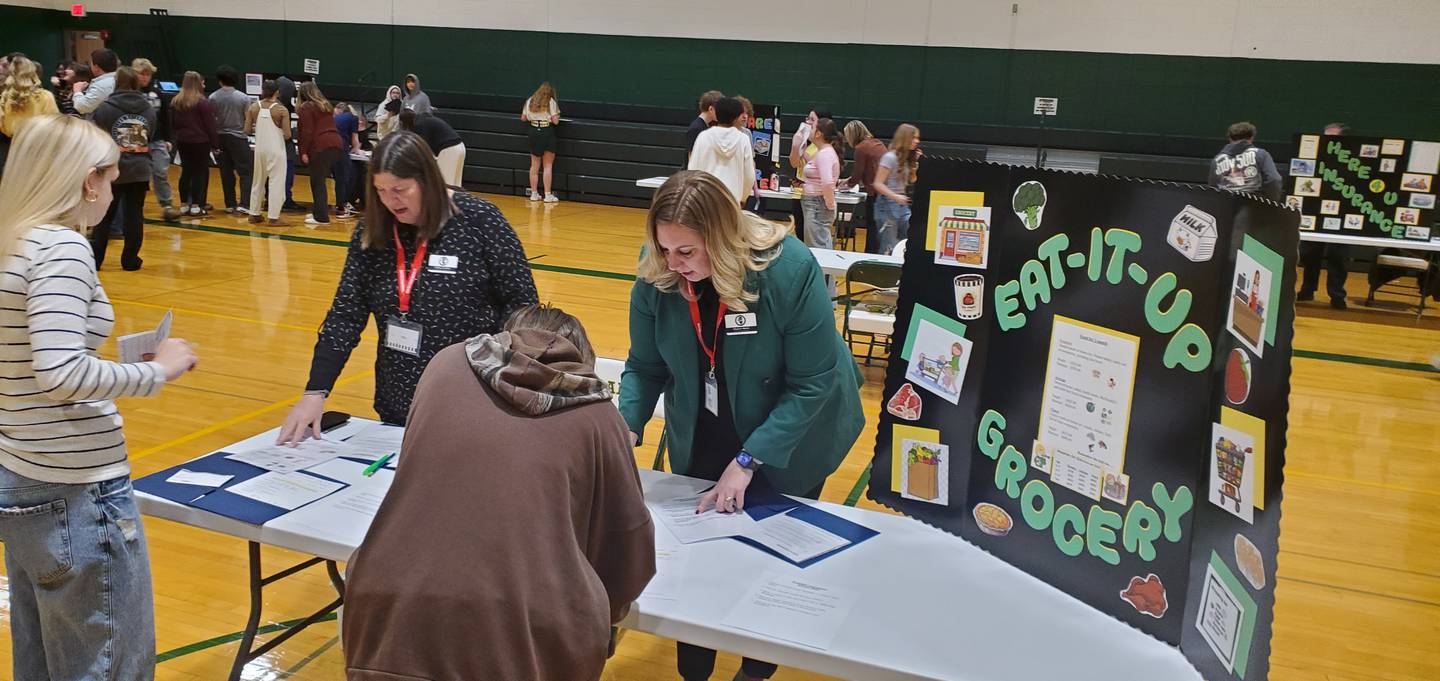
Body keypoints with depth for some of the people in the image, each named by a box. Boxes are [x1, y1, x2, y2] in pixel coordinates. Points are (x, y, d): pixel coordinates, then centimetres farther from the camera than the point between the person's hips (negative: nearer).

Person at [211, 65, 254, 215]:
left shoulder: (213, 98, -4)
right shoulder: (243, 98, -9)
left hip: (221, 137, 3)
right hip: (238, 137, -3)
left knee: (226, 173, 10)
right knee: (245, 172, 1)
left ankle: (230, 204, 13)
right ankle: (244, 204, -10)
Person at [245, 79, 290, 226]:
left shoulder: (254, 107, 0)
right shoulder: (282, 110, -10)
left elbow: (247, 130, 0)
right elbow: (287, 135, -13)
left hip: (260, 148, 5)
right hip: (275, 149, -4)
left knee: (257, 181, 17)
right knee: (276, 182, 0)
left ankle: (254, 214, 23)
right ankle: (274, 218, -2)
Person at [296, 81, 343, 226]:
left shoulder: (306, 107, -1)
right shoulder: (326, 105, 21)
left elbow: (307, 132, -8)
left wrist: (304, 152, -6)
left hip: (320, 146, -7)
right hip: (335, 142, 7)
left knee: (317, 181, -3)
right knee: (320, 180, 16)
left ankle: (321, 217, -4)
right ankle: (319, 211, 22)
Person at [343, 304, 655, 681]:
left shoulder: (447, 364, 16)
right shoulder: (595, 415, 10)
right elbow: (630, 558, 15)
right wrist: (597, 616, 35)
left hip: (394, 615, 2)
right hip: (532, 636, -1)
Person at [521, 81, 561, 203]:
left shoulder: (530, 101, 6)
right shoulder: (551, 102, -6)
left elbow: (523, 118, 10)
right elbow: (555, 121, -12)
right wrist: (557, 118, 10)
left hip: (534, 132, 4)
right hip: (547, 132, -4)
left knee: (534, 165, 12)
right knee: (548, 166, 2)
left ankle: (534, 193, 15)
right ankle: (548, 195, 1)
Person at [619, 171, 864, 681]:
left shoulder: (789, 270, -31)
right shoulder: (656, 275, -21)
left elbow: (811, 383, -26)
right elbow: (645, 366, -10)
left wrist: (748, 460, -29)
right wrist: (627, 426, -27)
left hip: (789, 441, -2)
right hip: (701, 441, 3)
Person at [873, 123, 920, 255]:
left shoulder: (906, 158, 10)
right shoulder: (890, 157, -13)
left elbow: (912, 181, 19)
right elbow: (878, 184, -16)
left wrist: (915, 162, 6)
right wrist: (895, 196, -27)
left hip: (902, 205, 8)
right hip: (888, 205, -8)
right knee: (889, 249, -6)